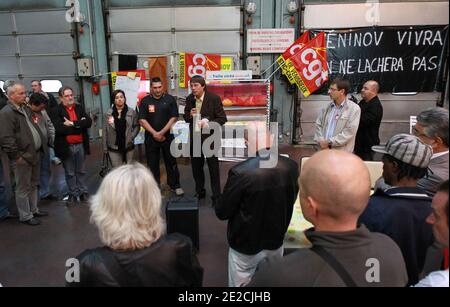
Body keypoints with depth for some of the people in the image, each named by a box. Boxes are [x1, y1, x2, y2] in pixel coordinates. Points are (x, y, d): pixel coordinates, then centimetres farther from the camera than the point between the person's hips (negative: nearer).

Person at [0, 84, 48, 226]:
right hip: (22, 157, -9)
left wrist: (41, 146, 15)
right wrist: (17, 156, -19)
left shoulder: (26, 108, 14)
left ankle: (34, 210, 34)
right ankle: (25, 216, 16)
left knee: (33, 185, 19)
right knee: (23, 188, 4)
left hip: (34, 154, 9)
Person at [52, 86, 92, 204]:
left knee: (81, 171, 14)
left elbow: (89, 122, -6)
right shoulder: (57, 111, -5)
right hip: (66, 146, -3)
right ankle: (73, 194, 22)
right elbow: (59, 128, -18)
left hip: (80, 145, 3)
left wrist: (72, 124, -16)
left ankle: (83, 192, 25)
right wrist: (79, 125, -11)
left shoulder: (79, 108, 7)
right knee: (70, 173, 9)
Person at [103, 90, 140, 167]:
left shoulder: (132, 112, -1)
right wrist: (105, 147, 4)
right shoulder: (109, 113, 1)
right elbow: (106, 131, 4)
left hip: (128, 146, 0)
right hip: (114, 148, 0)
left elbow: (137, 126, 5)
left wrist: (131, 137, -11)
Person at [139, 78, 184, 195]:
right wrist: (154, 133, -11)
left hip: (167, 136, -1)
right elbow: (142, 120, -1)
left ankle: (175, 185, 17)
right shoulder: (145, 101, 3)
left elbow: (174, 118, -5)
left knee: (171, 162, 5)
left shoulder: (170, 99, 0)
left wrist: (161, 132, -10)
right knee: (152, 163, 8)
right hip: (151, 137, 1)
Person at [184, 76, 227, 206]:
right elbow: (186, 118, 13)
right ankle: (200, 192, 33)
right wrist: (190, 115, -10)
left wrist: (208, 123, -24)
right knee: (196, 167, 15)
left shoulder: (214, 98, -11)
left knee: (213, 168, 1)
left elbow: (222, 118, -10)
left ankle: (216, 196, 13)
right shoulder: (189, 99, 4)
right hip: (194, 138, 5)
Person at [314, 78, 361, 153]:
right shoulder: (327, 107, 11)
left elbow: (349, 131, -13)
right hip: (324, 150, 5)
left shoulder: (354, 108, -6)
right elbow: (318, 125, 10)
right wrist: (321, 142, -7)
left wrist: (329, 142, -14)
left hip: (342, 153, -5)